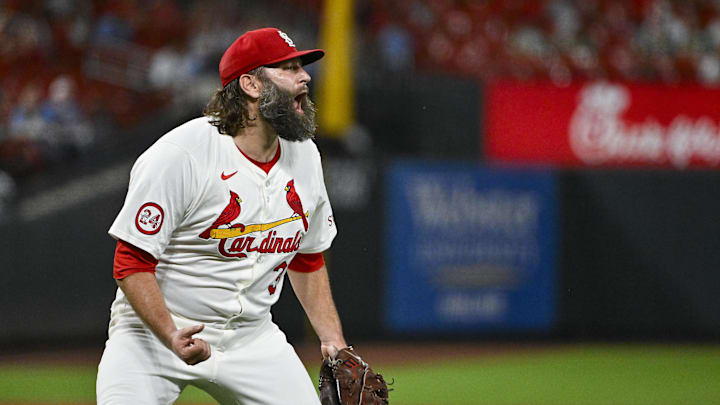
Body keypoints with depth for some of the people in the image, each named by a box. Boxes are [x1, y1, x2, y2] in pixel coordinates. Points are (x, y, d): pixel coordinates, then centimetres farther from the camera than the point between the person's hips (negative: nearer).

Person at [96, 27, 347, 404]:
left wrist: (334, 342, 6)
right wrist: (173, 339, -31)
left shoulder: (304, 156, 4)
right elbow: (132, 264, -18)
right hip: (153, 331, -6)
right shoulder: (180, 154, -19)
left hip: (251, 337, 6)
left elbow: (308, 260, 16)